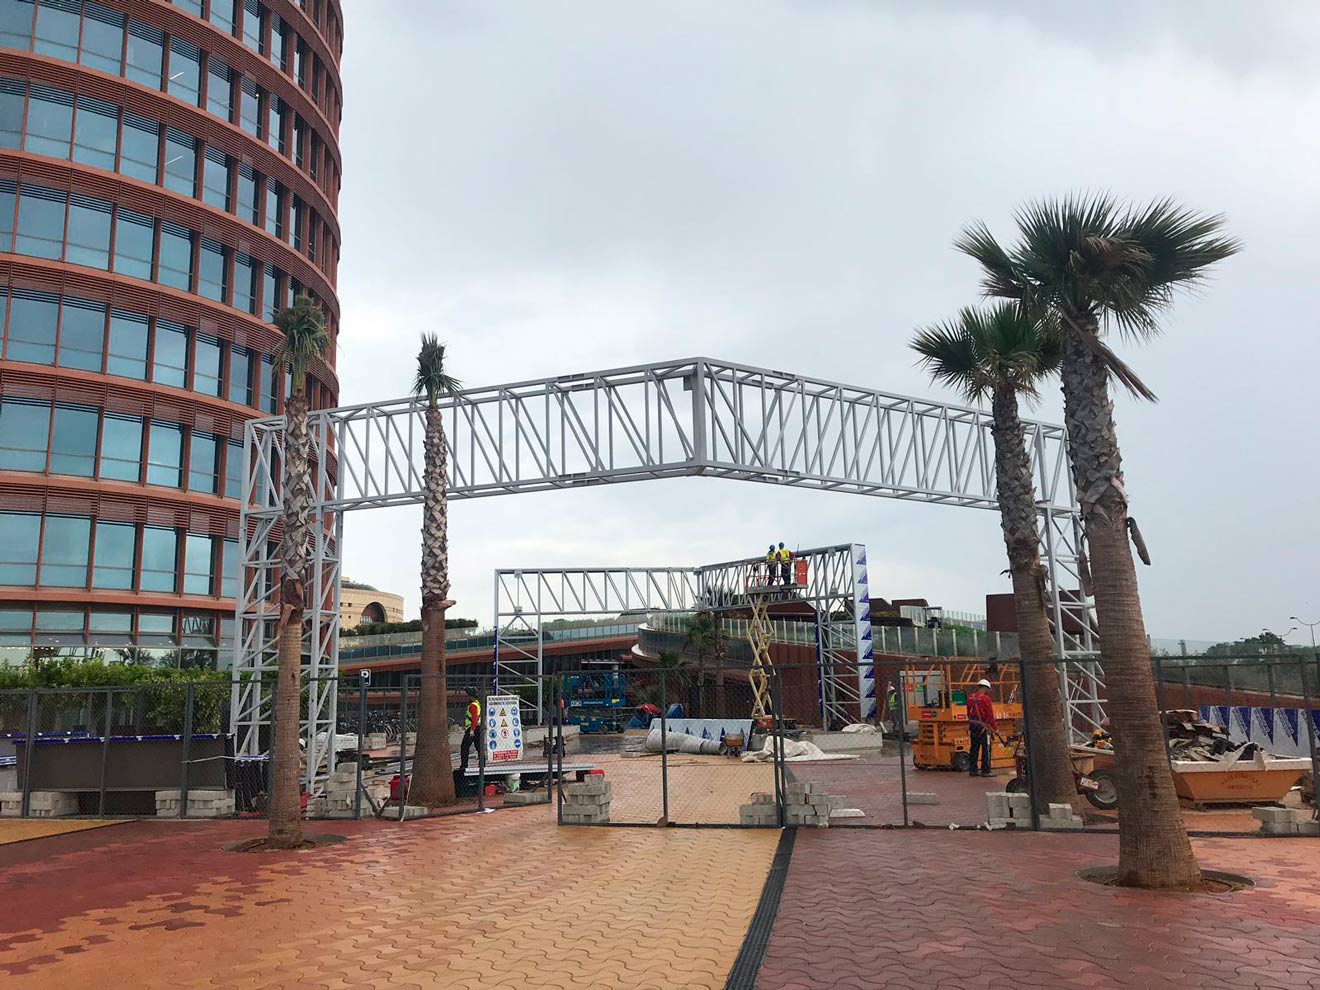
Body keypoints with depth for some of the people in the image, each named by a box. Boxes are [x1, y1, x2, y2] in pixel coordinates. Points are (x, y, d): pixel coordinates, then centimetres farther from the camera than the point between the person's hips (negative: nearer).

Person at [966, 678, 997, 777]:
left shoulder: (970, 699, 9)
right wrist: (995, 728, -6)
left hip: (973, 727, 7)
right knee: (986, 749, -1)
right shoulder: (985, 699, -13)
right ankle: (985, 771, -1)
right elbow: (990, 716, -13)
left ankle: (973, 770, 16)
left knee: (974, 749, 12)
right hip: (983, 727, -7)